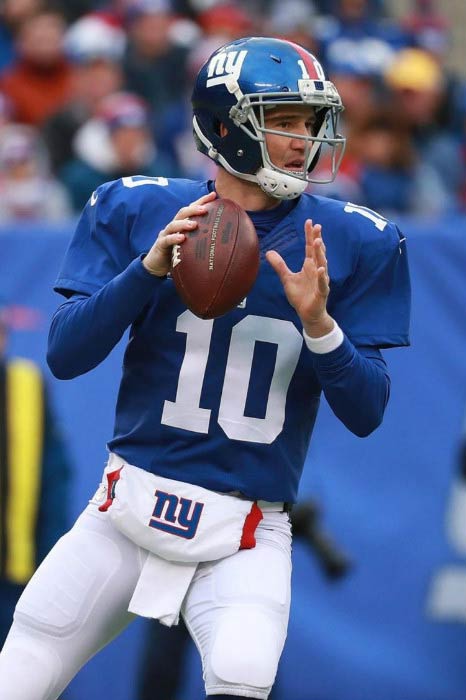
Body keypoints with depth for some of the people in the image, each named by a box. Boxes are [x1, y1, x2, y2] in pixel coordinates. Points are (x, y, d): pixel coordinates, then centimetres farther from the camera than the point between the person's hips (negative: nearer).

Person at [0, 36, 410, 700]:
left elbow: (365, 414, -1)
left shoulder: (353, 243, 1)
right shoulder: (138, 211, 1)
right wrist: (150, 268, -19)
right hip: (126, 513, 1)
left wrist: (318, 323, -19)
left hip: (246, 541, -1)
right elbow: (65, 357, -5)